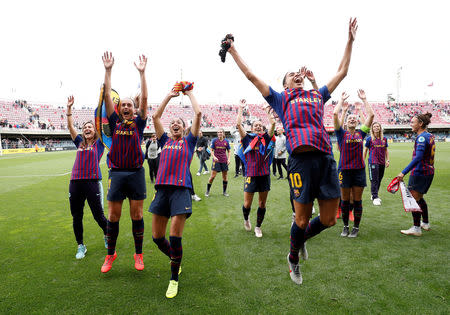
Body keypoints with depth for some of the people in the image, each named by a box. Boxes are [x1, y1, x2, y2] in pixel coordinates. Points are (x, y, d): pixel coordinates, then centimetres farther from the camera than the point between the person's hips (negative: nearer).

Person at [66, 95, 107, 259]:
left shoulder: (99, 143, 6)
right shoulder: (80, 143, 16)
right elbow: (70, 126, 16)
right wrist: (69, 107, 12)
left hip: (93, 182, -4)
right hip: (75, 182, 4)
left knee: (98, 215, 1)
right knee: (76, 217, 8)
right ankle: (81, 246, 23)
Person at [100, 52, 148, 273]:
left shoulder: (138, 123, 6)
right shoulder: (115, 123, 8)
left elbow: (144, 99, -3)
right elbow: (107, 96, 4)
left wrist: (142, 72, -6)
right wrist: (108, 70, 0)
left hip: (136, 173, -1)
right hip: (116, 174, 1)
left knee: (137, 216, 6)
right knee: (113, 217, 7)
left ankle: (138, 254, 21)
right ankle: (110, 254, 25)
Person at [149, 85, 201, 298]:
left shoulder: (189, 141, 13)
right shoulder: (165, 141, 21)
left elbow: (198, 114, 8)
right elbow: (155, 116, 18)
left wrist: (190, 94, 20)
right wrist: (169, 96, 24)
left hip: (181, 189, -4)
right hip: (162, 188, 4)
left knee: (175, 237, -7)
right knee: (157, 237, 6)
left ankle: (174, 279, 12)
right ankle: (175, 259, 36)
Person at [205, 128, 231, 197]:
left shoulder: (226, 141, 3)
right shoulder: (214, 140, -2)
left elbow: (228, 151, 10)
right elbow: (211, 150, -2)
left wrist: (228, 159, -3)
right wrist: (214, 157, -18)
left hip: (224, 161, 2)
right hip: (216, 161, -2)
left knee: (225, 176, 7)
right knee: (212, 176, -5)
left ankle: (224, 191, 21)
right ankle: (207, 191, 8)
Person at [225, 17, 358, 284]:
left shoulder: (318, 96, 27)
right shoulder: (281, 99, 18)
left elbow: (342, 72, 35)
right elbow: (251, 75, 19)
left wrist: (350, 40, 38)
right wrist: (233, 50, 23)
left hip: (326, 158, 4)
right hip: (301, 159, -4)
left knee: (329, 219, 7)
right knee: (302, 218, 3)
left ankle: (301, 239, 38)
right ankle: (293, 259, 30)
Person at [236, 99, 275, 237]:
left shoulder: (266, 138, 8)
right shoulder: (247, 138, 4)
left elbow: (273, 123, 0)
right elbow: (238, 124, -5)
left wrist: (268, 109, 9)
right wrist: (241, 108, 1)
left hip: (265, 174, 2)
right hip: (251, 175, -2)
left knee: (262, 204, 9)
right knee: (247, 204, 2)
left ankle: (258, 227, 26)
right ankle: (246, 219, 34)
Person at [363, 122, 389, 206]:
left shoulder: (384, 139, 9)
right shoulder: (369, 139, -1)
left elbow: (386, 150, 16)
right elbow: (365, 150, 4)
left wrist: (387, 160, 8)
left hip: (382, 163, 5)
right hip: (373, 162, -5)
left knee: (379, 180, 11)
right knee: (374, 180, -8)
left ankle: (373, 195, 23)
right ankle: (375, 197, -6)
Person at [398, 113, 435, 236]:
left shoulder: (422, 137, -18)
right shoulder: (429, 136, 12)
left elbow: (418, 158, -26)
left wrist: (404, 172, -28)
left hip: (419, 173, -10)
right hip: (429, 172, 10)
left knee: (414, 199, -3)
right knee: (419, 198, 22)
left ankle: (416, 228, 3)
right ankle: (426, 223, 32)